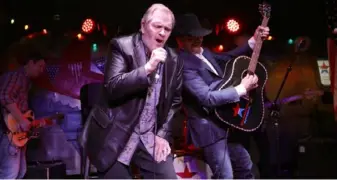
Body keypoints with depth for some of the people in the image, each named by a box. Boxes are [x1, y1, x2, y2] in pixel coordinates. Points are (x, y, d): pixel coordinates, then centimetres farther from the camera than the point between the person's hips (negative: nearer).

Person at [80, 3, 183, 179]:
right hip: (115, 136, -4)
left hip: (151, 137, 4)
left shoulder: (173, 60, 6)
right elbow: (112, 87, -18)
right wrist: (147, 68, -25)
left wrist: (163, 134, 2)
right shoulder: (122, 46, -7)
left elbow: (175, 100, 12)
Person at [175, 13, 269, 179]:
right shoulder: (184, 64, -21)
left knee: (245, 166, 21)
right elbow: (207, 98, -28)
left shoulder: (204, 52, 8)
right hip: (209, 126, -10)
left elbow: (228, 58, 25)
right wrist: (242, 88, -20)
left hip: (226, 121, 10)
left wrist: (254, 40, 15)